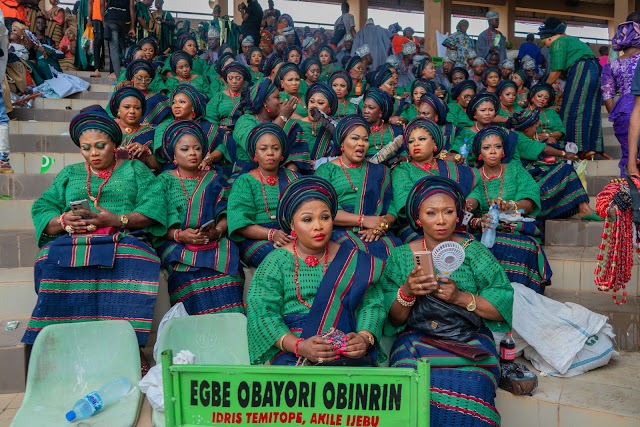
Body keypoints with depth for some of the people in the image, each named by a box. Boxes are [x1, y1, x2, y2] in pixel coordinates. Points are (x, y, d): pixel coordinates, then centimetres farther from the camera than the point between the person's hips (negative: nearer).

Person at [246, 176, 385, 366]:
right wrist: (299, 346, -17)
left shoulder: (353, 260, 13)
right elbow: (261, 311, -4)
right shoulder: (276, 262, 4)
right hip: (293, 356, -2)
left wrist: (365, 337, -13)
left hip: (349, 354, 3)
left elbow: (372, 304, 8)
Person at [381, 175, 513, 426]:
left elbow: (502, 308, 0)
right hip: (415, 340, 0)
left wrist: (460, 297, -16)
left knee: (465, 392, -30)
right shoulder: (401, 256, 6)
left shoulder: (473, 251, 5)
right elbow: (394, 320, 3)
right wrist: (406, 293, -17)